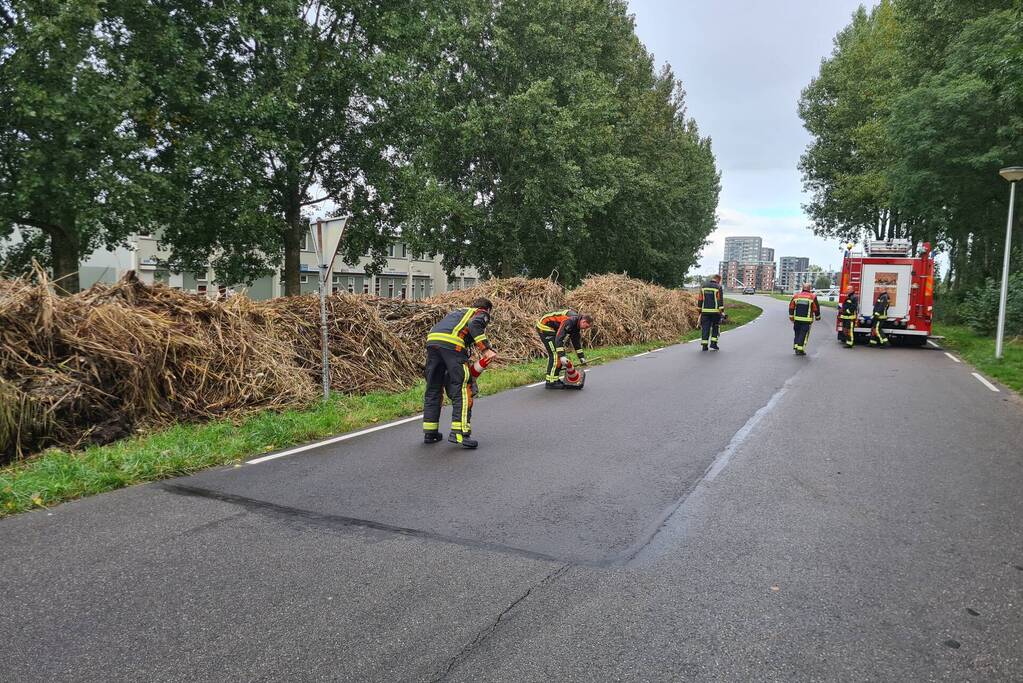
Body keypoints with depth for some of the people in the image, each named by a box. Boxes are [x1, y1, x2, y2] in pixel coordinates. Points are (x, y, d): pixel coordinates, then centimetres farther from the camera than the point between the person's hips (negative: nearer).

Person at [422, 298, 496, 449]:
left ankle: (429, 432, 19)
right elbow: (474, 324, -6)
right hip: (452, 343, -7)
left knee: (433, 389, 13)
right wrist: (486, 349, -10)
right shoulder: (482, 314, 18)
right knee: (462, 388, -4)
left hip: (431, 339, 7)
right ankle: (459, 432, -11)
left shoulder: (458, 311, 39)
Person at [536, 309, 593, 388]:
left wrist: (582, 357, 16)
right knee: (555, 354, -13)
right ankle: (550, 382, -10)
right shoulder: (570, 321, -27)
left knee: (560, 353, 11)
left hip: (552, 328, 10)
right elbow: (559, 338, -33)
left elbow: (576, 341, 16)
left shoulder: (576, 324, 4)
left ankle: (555, 379, 17)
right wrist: (562, 356, -35)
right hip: (544, 326, -10)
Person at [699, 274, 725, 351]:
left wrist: (700, 310, 14)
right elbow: (720, 300, -10)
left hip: (705, 311, 3)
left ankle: (704, 345, 0)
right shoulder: (718, 287, -4)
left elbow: (700, 299, 9)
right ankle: (713, 343, 8)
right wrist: (722, 311, -11)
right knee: (715, 327, 14)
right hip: (715, 311, -3)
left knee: (705, 328, 3)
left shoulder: (703, 286, 8)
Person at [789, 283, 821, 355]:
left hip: (797, 319, 3)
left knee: (797, 333, 16)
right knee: (804, 334, -1)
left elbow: (791, 307, 6)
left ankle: (796, 347, 18)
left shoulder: (796, 296, 5)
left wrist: (791, 316, 13)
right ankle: (800, 350, -4)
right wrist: (817, 316, 14)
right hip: (807, 320, -3)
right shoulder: (812, 297, -4)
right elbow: (816, 308, 0)